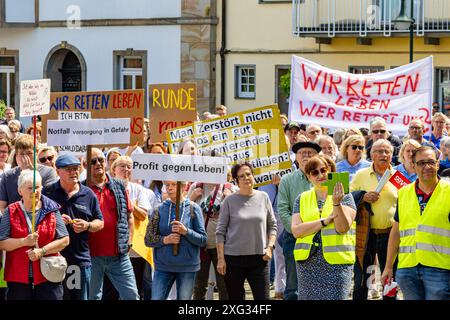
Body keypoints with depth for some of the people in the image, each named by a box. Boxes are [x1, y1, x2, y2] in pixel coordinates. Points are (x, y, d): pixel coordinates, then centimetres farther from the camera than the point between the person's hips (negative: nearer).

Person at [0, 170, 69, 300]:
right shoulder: (11, 212, 5)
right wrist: (24, 241, -15)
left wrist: (42, 251, -10)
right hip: (18, 278, 1)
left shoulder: (51, 210, 5)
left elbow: (64, 240, 0)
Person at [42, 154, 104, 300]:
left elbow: (100, 223, 14)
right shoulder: (48, 192, 4)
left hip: (81, 258, 2)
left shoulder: (88, 194, 10)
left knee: (81, 296, 5)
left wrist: (87, 226, -8)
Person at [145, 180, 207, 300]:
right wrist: (165, 239, -14)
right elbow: (148, 239, 5)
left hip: (187, 267, -1)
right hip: (163, 266, 1)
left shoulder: (193, 209, 1)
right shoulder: (159, 210, 5)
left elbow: (203, 240, -1)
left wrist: (186, 231, -18)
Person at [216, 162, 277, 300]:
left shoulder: (263, 197, 7)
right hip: (233, 258, -1)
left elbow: (272, 225, 13)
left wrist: (270, 247, -1)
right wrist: (220, 258, -6)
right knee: (235, 298, 5)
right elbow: (220, 231, 0)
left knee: (263, 297, -5)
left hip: (259, 258, 1)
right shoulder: (230, 201, 1)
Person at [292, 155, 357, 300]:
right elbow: (296, 230, -1)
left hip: (337, 262, -3)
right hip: (308, 263, 3)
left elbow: (343, 227, -8)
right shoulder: (302, 199, 12)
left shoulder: (345, 196, 4)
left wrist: (337, 203, -23)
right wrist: (325, 220, -9)